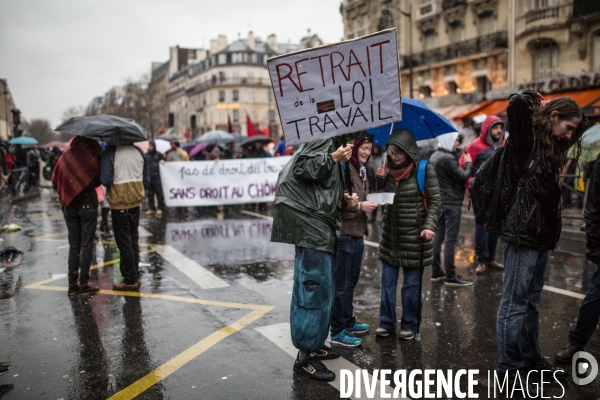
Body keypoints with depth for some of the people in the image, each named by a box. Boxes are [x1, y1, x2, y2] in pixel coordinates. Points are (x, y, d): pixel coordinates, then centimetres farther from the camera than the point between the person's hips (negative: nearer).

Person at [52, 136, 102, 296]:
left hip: (69, 206, 4)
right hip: (88, 205, -3)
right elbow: (100, 179, -4)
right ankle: (84, 283, 4)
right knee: (86, 245, 3)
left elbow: (55, 181, 6)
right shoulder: (93, 157, -8)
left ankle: (72, 283, 12)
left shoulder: (65, 157, 2)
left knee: (73, 245, 11)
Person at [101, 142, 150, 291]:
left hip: (119, 202, -5)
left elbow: (105, 180, -16)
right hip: (136, 201, 5)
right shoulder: (139, 152, 4)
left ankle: (130, 280, 8)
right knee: (133, 239, 16)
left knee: (124, 241, 3)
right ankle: (135, 276, 23)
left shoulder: (110, 153, -12)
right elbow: (147, 180, 5)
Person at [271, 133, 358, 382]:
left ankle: (313, 344, 25)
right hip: (308, 221, -11)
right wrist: (333, 158, -16)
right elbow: (302, 168, -19)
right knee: (314, 285, -9)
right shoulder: (325, 140, -5)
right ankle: (305, 356, -3)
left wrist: (344, 199, 9)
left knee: (319, 286, 14)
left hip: (318, 224, 11)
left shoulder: (332, 145, 24)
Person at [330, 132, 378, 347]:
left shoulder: (362, 170, 16)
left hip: (357, 233, 9)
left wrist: (371, 203, 7)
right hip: (344, 232, -9)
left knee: (351, 281, 19)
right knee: (341, 283, -1)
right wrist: (359, 206, -21)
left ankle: (348, 321, 33)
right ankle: (338, 331, 8)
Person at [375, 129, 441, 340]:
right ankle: (386, 323, 22)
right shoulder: (388, 170, 5)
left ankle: (410, 325, 20)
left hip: (414, 236, -5)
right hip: (390, 236, 5)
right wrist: (380, 180, -5)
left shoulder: (424, 169, -9)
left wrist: (429, 226, -18)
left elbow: (435, 201, -7)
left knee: (411, 284, 6)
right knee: (387, 282, 9)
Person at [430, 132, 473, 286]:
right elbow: (463, 177, -14)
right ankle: (451, 276, -1)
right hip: (451, 203, -9)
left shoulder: (434, 157, 11)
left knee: (438, 237, 12)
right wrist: (468, 163, 2)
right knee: (451, 239, -5)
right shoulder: (448, 158, -18)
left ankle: (436, 272, 19)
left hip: (439, 201, 10)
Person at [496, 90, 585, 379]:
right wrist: (534, 98, -4)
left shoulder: (549, 146, 17)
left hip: (541, 235, 9)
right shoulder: (527, 141, -8)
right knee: (514, 303, -1)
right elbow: (517, 104, -24)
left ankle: (531, 360, 30)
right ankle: (510, 368, 8)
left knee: (530, 302, 17)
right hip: (522, 234, -9)